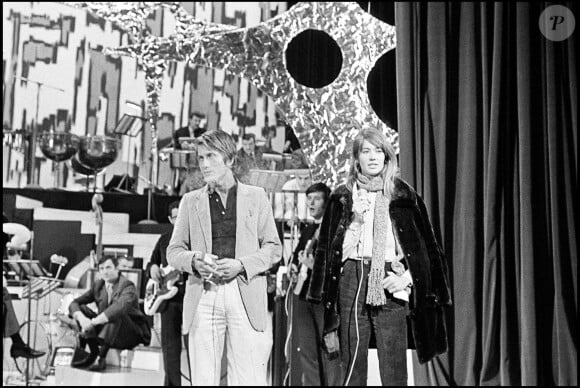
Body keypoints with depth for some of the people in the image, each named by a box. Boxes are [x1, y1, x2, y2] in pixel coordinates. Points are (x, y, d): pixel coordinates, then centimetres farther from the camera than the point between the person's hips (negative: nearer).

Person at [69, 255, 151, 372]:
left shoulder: (127, 286, -16)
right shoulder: (97, 285, 5)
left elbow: (120, 307, -36)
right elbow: (74, 303, 0)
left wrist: (93, 321, -41)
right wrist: (81, 318, -23)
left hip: (133, 333, -6)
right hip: (106, 328, 6)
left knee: (117, 315, -36)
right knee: (82, 309, -10)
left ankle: (102, 358, -32)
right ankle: (93, 353, -15)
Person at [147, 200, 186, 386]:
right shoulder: (164, 239, 15)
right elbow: (152, 262, 25)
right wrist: (153, 268, 2)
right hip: (169, 297, 4)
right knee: (170, 346, 6)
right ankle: (172, 382, 14)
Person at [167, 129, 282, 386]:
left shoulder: (255, 196, 11)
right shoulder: (191, 201, 15)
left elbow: (274, 248, 8)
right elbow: (173, 251, 14)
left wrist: (241, 264, -9)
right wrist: (194, 260, -8)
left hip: (246, 297, -1)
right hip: (203, 296, 2)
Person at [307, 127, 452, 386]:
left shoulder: (403, 196, 8)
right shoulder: (342, 197, 11)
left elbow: (426, 248, 7)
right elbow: (327, 248, 13)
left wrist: (406, 277, -4)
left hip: (389, 284, -1)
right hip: (352, 280, 1)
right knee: (352, 366, 3)